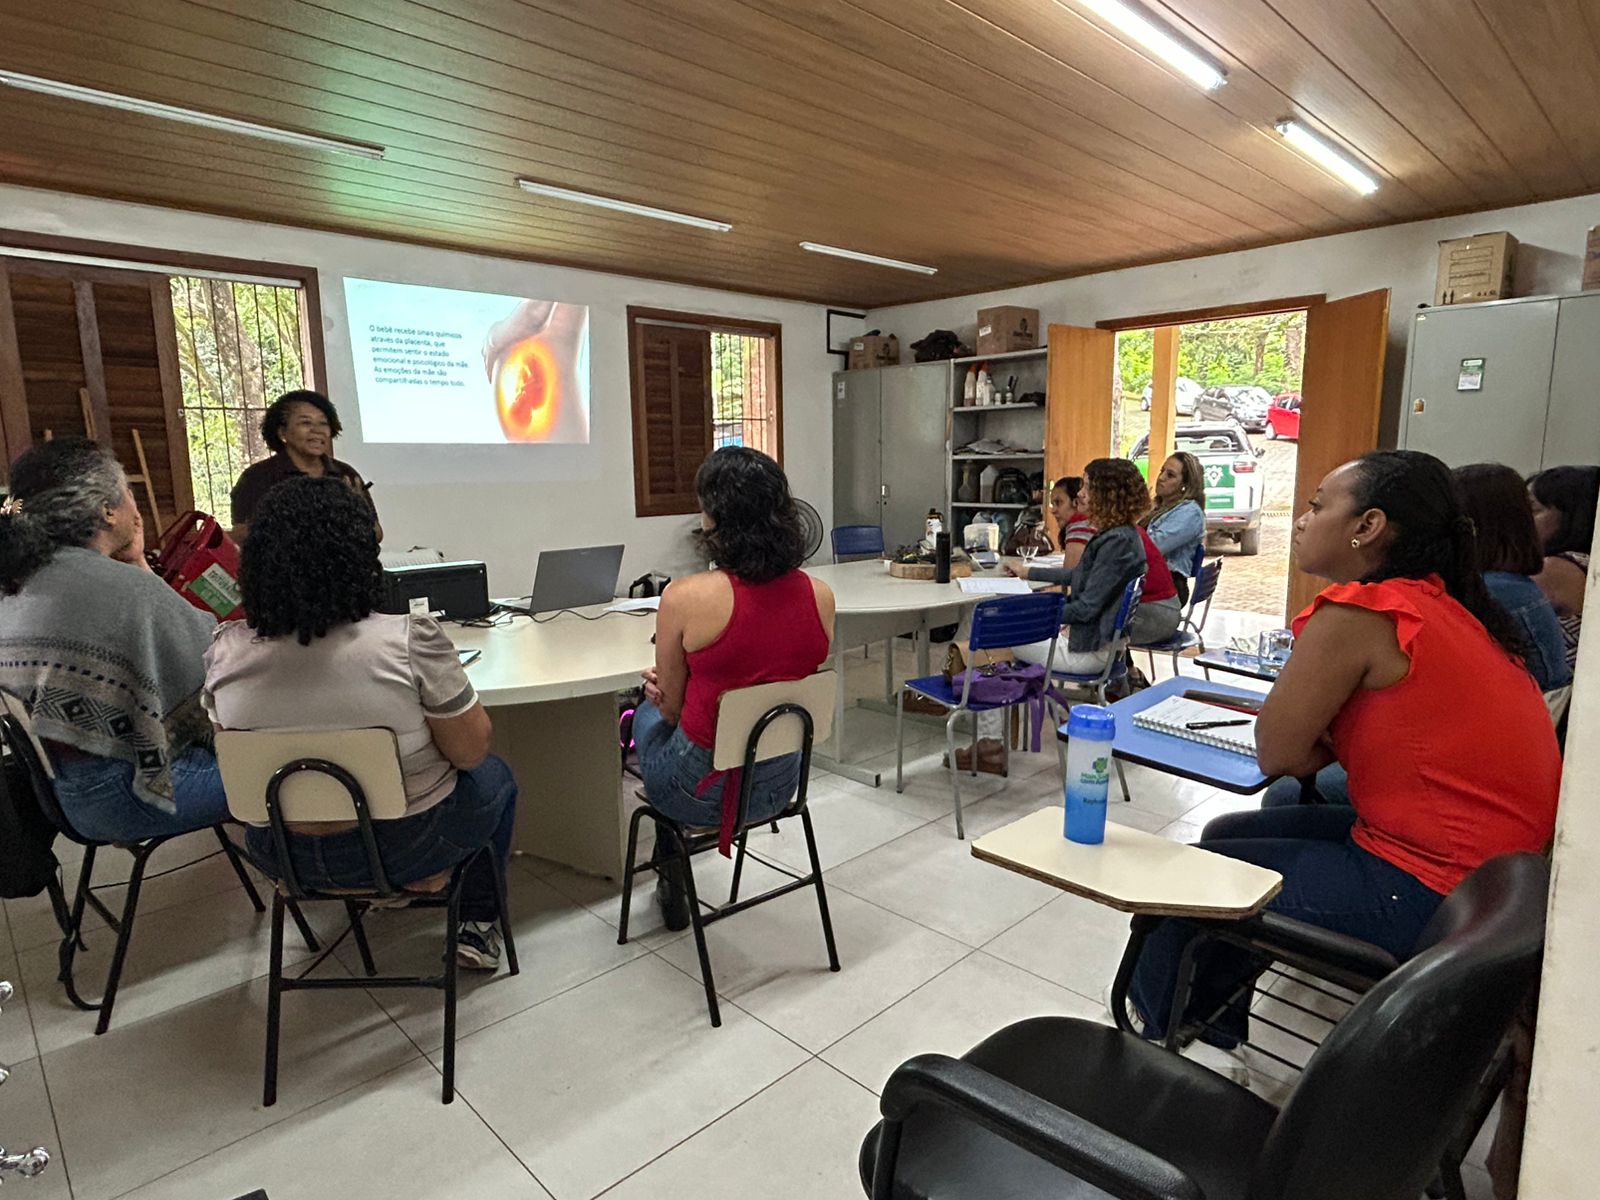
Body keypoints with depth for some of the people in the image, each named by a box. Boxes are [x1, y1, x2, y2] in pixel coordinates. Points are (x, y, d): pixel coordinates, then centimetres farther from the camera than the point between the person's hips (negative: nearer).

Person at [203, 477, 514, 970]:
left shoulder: (225, 651, -11)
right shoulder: (409, 641, -26)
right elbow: (471, 751, -16)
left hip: (282, 854, 5)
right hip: (404, 848, -5)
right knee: (495, 777, 25)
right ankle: (478, 925, 30)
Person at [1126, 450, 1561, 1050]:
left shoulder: (1358, 613, -21)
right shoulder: (1446, 606, 9)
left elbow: (1278, 755, -15)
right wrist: (1322, 730, -3)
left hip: (1430, 897, -9)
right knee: (1227, 835, 17)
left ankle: (1161, 1042, 27)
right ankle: (1214, 1041, 30)